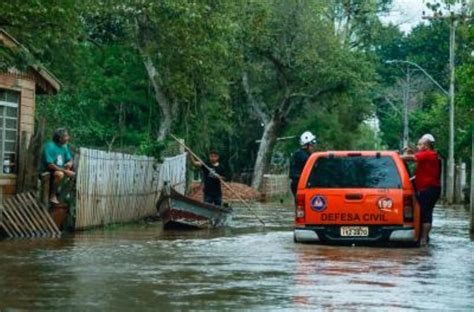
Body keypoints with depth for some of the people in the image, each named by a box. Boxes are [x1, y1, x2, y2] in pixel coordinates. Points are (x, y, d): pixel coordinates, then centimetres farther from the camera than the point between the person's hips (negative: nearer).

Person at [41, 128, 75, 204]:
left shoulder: (64, 146, 5)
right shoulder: (50, 146, -20)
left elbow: (70, 159, 14)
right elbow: (50, 165, -27)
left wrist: (69, 163, -12)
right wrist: (65, 171, -29)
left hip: (60, 170, 8)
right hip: (47, 172, -8)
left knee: (75, 174, -8)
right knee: (60, 174, -36)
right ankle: (52, 196, -24)